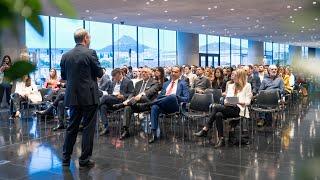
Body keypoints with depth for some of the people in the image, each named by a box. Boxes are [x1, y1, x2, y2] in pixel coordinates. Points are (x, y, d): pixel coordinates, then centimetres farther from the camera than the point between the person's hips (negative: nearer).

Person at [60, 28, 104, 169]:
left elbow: (63, 76, 11)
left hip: (73, 97, 5)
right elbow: (100, 73, -7)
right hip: (89, 97, -5)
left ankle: (66, 159, 22)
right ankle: (84, 160, 8)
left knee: (72, 127, 15)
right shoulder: (90, 53, -11)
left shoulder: (65, 55, 4)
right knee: (88, 128, 3)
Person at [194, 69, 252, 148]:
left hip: (239, 109, -5)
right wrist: (226, 102, -8)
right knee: (218, 115, -30)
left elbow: (248, 101, -2)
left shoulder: (247, 86, 6)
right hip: (229, 108, 5)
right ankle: (221, 139, -28)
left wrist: (237, 101, -18)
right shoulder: (230, 86, 23)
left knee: (216, 107, -27)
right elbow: (226, 99, 15)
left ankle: (205, 130, -22)